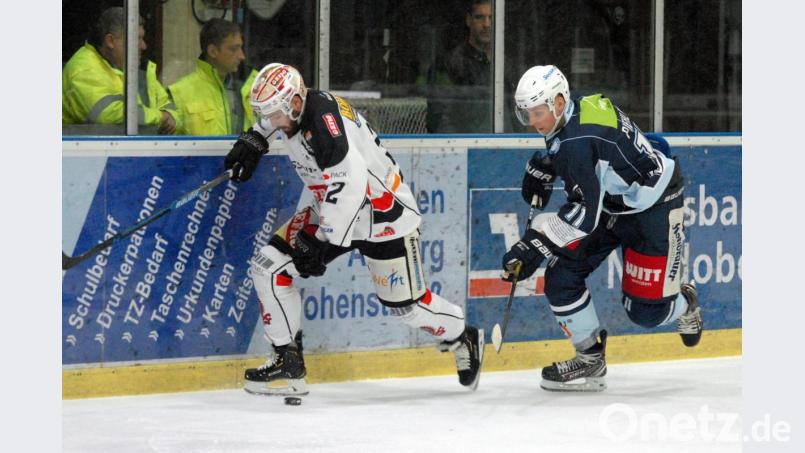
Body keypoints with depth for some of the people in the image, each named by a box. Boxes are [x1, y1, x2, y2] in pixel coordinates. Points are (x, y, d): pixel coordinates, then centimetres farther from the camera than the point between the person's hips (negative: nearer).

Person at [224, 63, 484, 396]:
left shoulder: (323, 122, -32)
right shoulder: (298, 107, -5)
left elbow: (350, 185, -38)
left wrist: (324, 245, -35)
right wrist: (255, 139, 12)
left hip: (383, 216, -9)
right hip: (334, 212, 9)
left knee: (405, 304, 2)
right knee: (269, 266, -4)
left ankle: (464, 339, 32)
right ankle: (287, 362, 0)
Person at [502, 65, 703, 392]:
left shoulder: (579, 142, -34)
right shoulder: (578, 107, -6)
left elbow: (585, 212, -37)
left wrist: (536, 244, -39)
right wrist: (542, 166, 10)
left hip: (653, 208, -10)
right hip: (609, 202, 10)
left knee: (647, 311, -5)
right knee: (561, 276, -5)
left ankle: (684, 303, 30)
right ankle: (589, 360, 8)